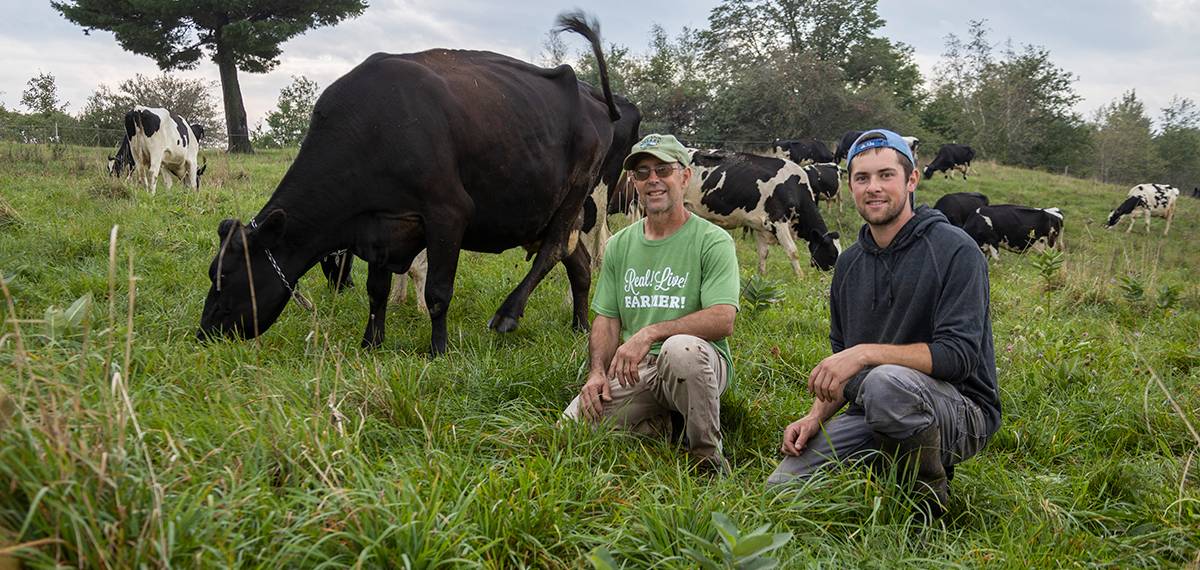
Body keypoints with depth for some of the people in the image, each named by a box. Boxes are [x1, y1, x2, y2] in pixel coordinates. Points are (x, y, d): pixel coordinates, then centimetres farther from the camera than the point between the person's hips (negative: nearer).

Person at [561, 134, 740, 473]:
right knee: (576, 420, -19)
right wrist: (598, 371, -6)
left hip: (699, 367, -4)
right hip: (631, 371, 4)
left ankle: (707, 454, -16)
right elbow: (606, 321, 13)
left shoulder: (713, 241, -3)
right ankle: (656, 426, 8)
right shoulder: (619, 245, 14)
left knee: (681, 348, -39)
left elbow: (723, 320, -16)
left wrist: (650, 333, -25)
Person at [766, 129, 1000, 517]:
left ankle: (931, 494, -12)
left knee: (887, 381, -39)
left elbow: (958, 354, -22)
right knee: (781, 488, -10)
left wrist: (866, 353, -27)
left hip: (962, 412, -6)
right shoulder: (850, 263, 10)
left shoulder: (954, 250, -12)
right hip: (873, 415, 6)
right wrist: (815, 417, 2)